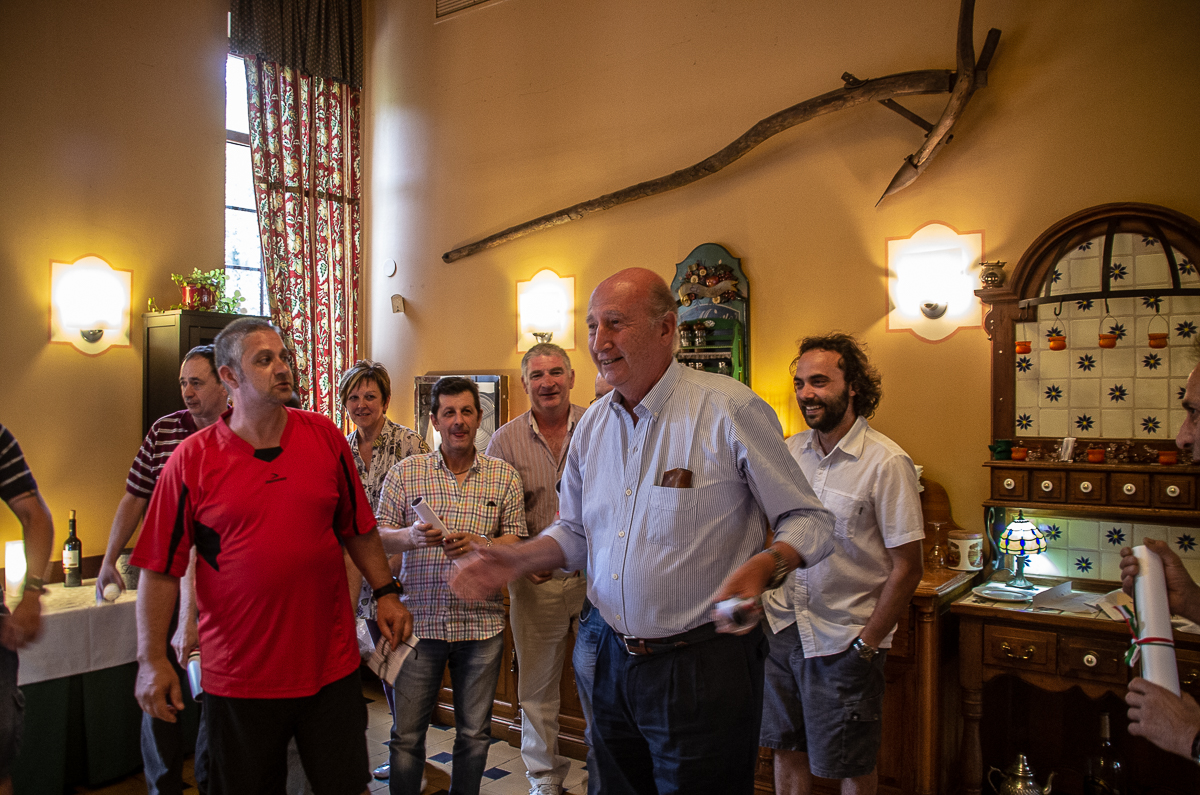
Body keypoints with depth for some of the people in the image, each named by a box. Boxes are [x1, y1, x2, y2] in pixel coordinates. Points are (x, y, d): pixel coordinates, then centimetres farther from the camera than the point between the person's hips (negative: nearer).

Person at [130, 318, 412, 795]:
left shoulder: (325, 437, 1)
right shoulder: (192, 460, -6)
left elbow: (356, 527, 9)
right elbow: (161, 568, -5)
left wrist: (385, 591, 5)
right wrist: (151, 659, -8)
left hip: (331, 663, 2)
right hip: (238, 675, -1)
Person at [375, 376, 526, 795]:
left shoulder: (504, 476, 3)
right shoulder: (405, 473, 1)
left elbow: (516, 544, 1)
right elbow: (377, 537, -1)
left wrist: (479, 545, -18)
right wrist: (411, 536, -22)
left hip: (481, 622, 1)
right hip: (419, 620, -1)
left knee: (475, 733, 12)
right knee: (406, 733, 7)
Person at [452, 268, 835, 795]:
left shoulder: (730, 409, -14)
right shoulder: (592, 425, 6)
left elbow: (809, 521, -9)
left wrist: (765, 564, -28)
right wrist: (518, 559, 0)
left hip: (703, 666, -5)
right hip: (616, 659, 6)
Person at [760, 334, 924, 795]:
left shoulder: (886, 463, -14)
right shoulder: (789, 452, 2)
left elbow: (906, 568, -13)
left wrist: (867, 645, -12)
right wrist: (760, 592, 4)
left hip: (843, 640, -4)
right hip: (781, 627, 5)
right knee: (787, 750, 17)